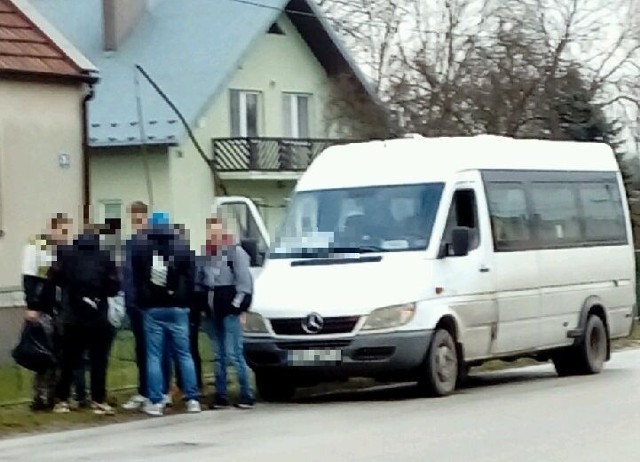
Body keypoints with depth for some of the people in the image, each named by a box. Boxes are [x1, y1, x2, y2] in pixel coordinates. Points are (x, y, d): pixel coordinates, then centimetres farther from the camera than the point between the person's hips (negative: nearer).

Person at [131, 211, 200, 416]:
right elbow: (190, 278, -2)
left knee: (154, 356, 1)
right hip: (176, 308, 1)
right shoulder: (183, 248, 2)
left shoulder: (141, 250, 2)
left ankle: (155, 402, -4)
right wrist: (186, 303, 4)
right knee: (184, 354, 5)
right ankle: (192, 399, 3)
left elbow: (137, 281, 5)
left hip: (152, 309, -1)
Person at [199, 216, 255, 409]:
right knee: (218, 355, 9)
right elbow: (200, 281, 17)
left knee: (234, 353, -10)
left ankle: (247, 395, -6)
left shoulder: (235, 252, -5)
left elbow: (244, 282, -8)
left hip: (230, 309, -7)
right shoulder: (207, 253, 14)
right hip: (213, 310, 7)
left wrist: (239, 307, -13)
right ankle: (220, 395, 13)